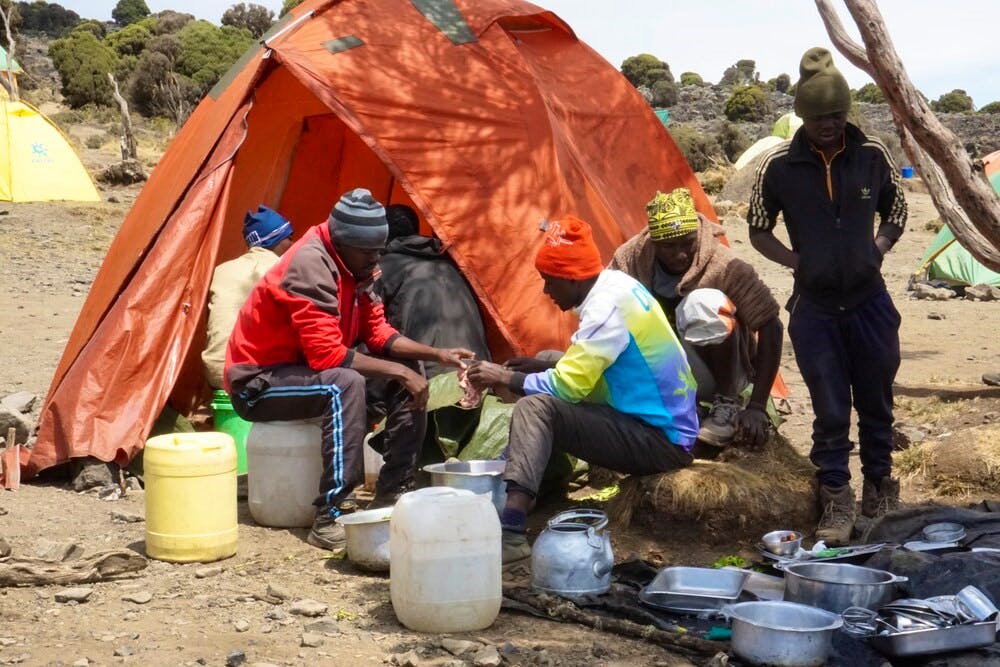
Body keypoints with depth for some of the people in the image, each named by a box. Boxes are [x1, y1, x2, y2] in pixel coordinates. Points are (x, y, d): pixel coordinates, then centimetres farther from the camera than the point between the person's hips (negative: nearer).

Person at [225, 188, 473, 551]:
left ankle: (390, 494, 1)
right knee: (344, 384, -37)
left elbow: (377, 333, 5)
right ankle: (327, 520, -36)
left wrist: (436, 354, -8)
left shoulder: (353, 268, 1)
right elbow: (327, 356, -31)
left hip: (305, 368, 9)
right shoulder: (309, 267, -27)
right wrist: (398, 371, -27)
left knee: (409, 371, -1)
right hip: (258, 384, -9)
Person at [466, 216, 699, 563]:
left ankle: (510, 534, -33)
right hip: (666, 430, 10)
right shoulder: (617, 286, 10)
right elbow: (580, 374, 15)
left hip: (660, 441, -10)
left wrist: (507, 379, -9)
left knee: (535, 408, -23)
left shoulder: (607, 305, -19)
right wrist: (518, 379, 4)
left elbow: (568, 385, -22)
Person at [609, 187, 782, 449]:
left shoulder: (725, 267, -23)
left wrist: (757, 407, -28)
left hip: (722, 372, -3)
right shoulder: (631, 257, -14)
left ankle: (728, 405, -17)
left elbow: (771, 328, -23)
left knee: (707, 302, -32)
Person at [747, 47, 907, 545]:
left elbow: (896, 215, 12)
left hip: (869, 301, 2)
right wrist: (798, 261, -7)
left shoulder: (872, 156, -3)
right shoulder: (779, 166, -7)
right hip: (814, 308, -2)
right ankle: (836, 501, 12)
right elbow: (759, 231, 5)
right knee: (830, 410, 1)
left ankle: (880, 490, 31)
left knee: (876, 403, 13)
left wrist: (873, 253, -2)